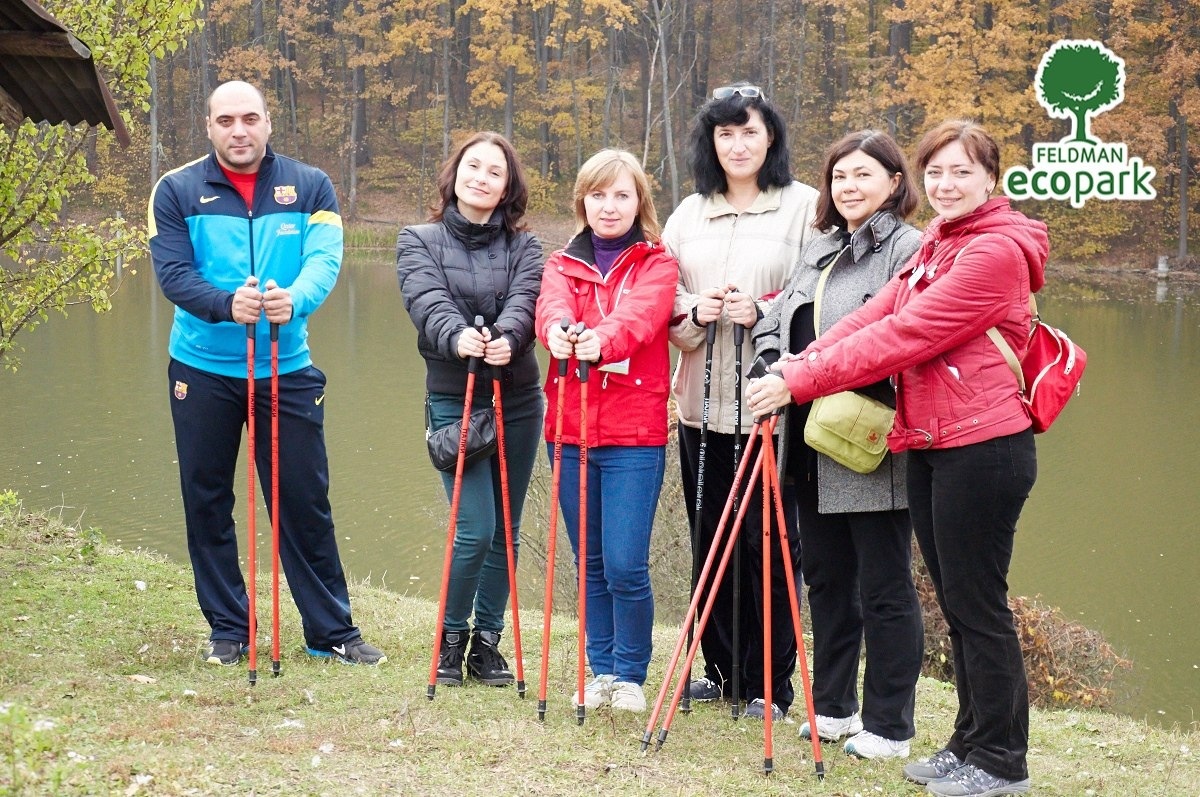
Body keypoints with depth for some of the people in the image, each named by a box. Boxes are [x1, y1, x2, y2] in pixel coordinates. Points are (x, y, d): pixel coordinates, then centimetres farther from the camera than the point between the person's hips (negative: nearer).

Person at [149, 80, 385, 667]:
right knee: (206, 502, 8)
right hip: (203, 370, 0)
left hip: (288, 369, 0)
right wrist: (226, 304, -32)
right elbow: (172, 273, -12)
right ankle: (228, 629, 22)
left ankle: (333, 632, 14)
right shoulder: (177, 191, -1)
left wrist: (293, 300, -35)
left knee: (305, 501, 4)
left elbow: (325, 260, -13)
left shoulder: (309, 187, 1)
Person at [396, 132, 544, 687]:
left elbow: (524, 300, -11)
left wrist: (505, 338, -33)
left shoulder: (523, 246, 9)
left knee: (505, 531, 7)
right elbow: (428, 303, -14)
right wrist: (458, 338, -35)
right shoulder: (419, 241, 5)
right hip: (453, 400, -2)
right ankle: (451, 638, 10)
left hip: (518, 401, 3)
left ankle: (487, 641, 21)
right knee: (475, 530, -10)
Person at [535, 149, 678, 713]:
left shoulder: (657, 266, 5)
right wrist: (558, 331, -35)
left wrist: (602, 341, -39)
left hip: (635, 435, -3)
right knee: (591, 564, 10)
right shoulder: (562, 265, 13)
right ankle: (600, 671, 25)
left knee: (625, 565, -7)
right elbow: (551, 306, -10)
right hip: (570, 430, 3)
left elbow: (640, 314, -17)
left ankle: (630, 675, 12)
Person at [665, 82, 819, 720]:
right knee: (709, 539, 12)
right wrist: (694, 312, -6)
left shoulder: (805, 207, -2)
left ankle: (770, 684, 11)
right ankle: (720, 668, 25)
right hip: (703, 400, 5)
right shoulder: (689, 213, 14)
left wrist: (765, 312, -18)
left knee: (770, 543, 0)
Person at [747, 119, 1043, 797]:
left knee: (978, 604, -2)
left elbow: (902, 335, -20)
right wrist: (807, 360, -10)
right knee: (956, 602, 15)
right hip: (931, 448, 9)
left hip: (983, 450, -9)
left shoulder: (996, 251, -14)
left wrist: (801, 382, -20)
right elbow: (876, 313, 6)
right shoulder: (936, 246, 18)